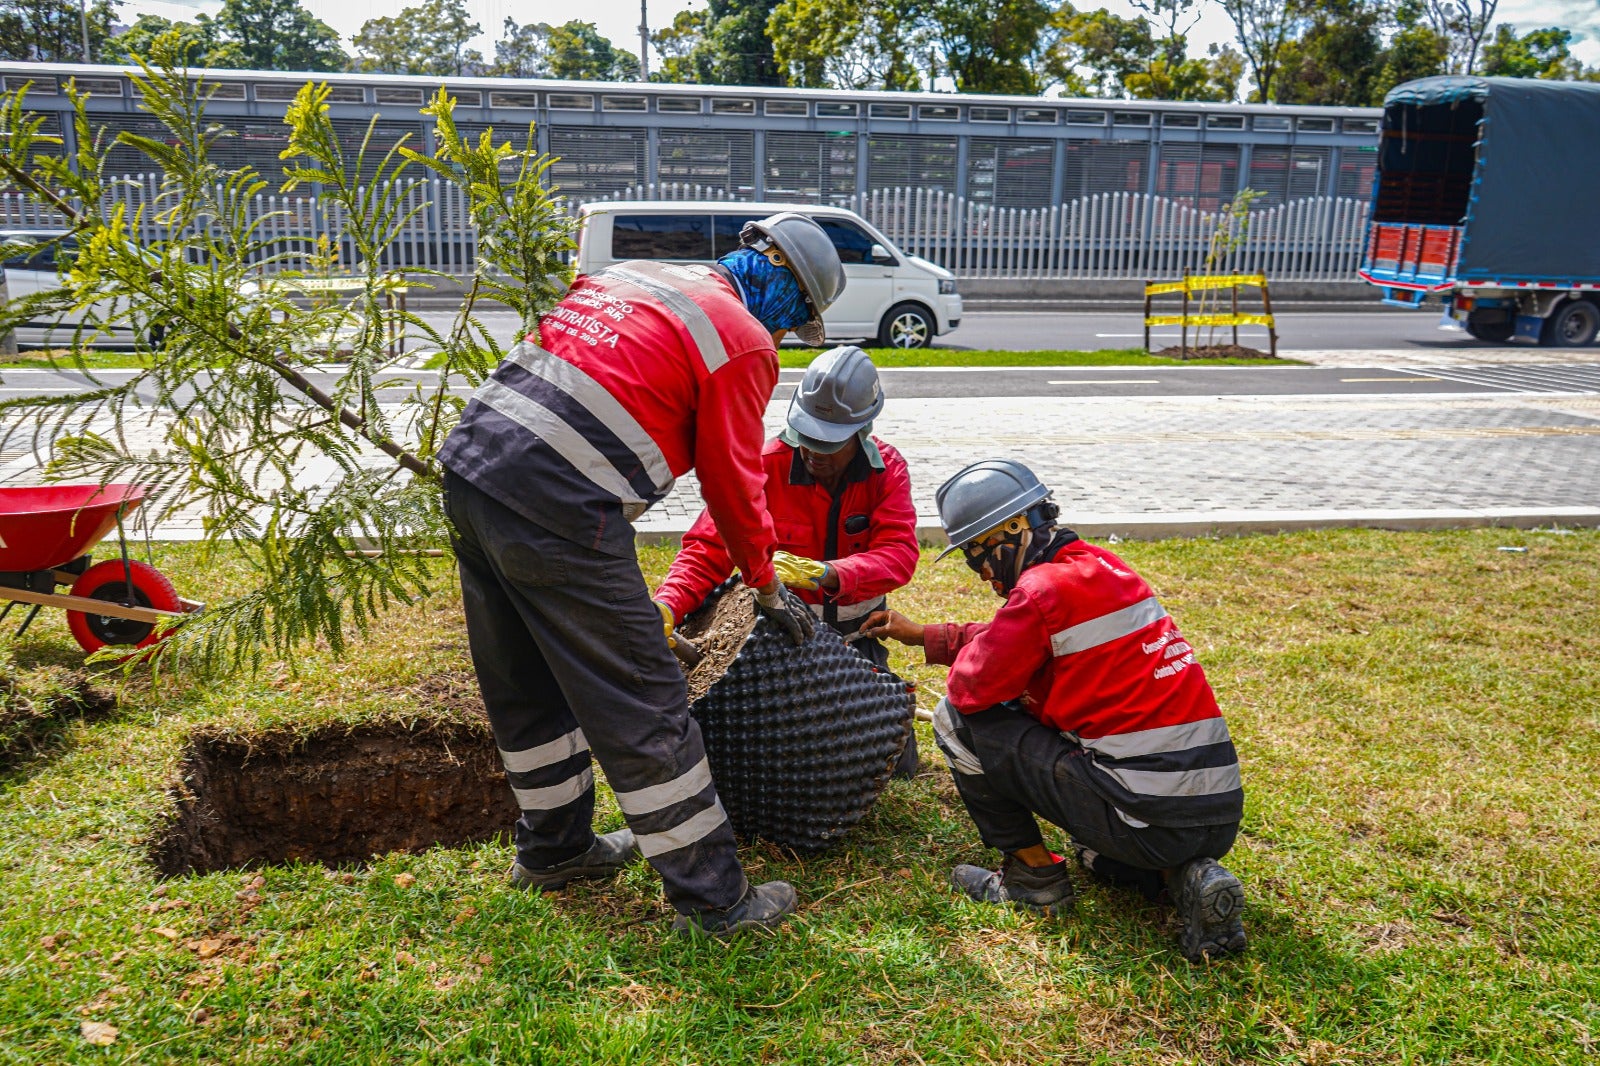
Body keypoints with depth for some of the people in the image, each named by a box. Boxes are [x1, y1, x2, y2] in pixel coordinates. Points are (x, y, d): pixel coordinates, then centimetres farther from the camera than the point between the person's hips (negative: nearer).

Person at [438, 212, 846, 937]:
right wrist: (767, 586, 17)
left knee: (526, 684, 21)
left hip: (468, 469, 9)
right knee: (640, 705, 1)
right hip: (557, 512, -9)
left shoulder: (630, 275, 22)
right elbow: (733, 482, 3)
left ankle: (552, 848, 39)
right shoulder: (744, 341, -1)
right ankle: (712, 898, 12)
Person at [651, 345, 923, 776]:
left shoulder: (887, 470, -11)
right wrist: (667, 607, -40)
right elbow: (707, 549, -20)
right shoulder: (764, 466, -18)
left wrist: (824, 574, -44)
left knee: (896, 760, -3)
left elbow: (898, 553, -26)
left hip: (854, 634, 1)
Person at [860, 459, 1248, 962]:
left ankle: (1033, 875, 10)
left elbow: (969, 688, -9)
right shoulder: (1103, 566, 12)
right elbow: (1007, 638, 25)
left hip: (1147, 820, -8)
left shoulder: (1046, 588, -15)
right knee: (1094, 851, 41)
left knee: (957, 719, 0)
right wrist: (920, 635, 31)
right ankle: (1186, 876, 11)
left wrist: (961, 653, 13)